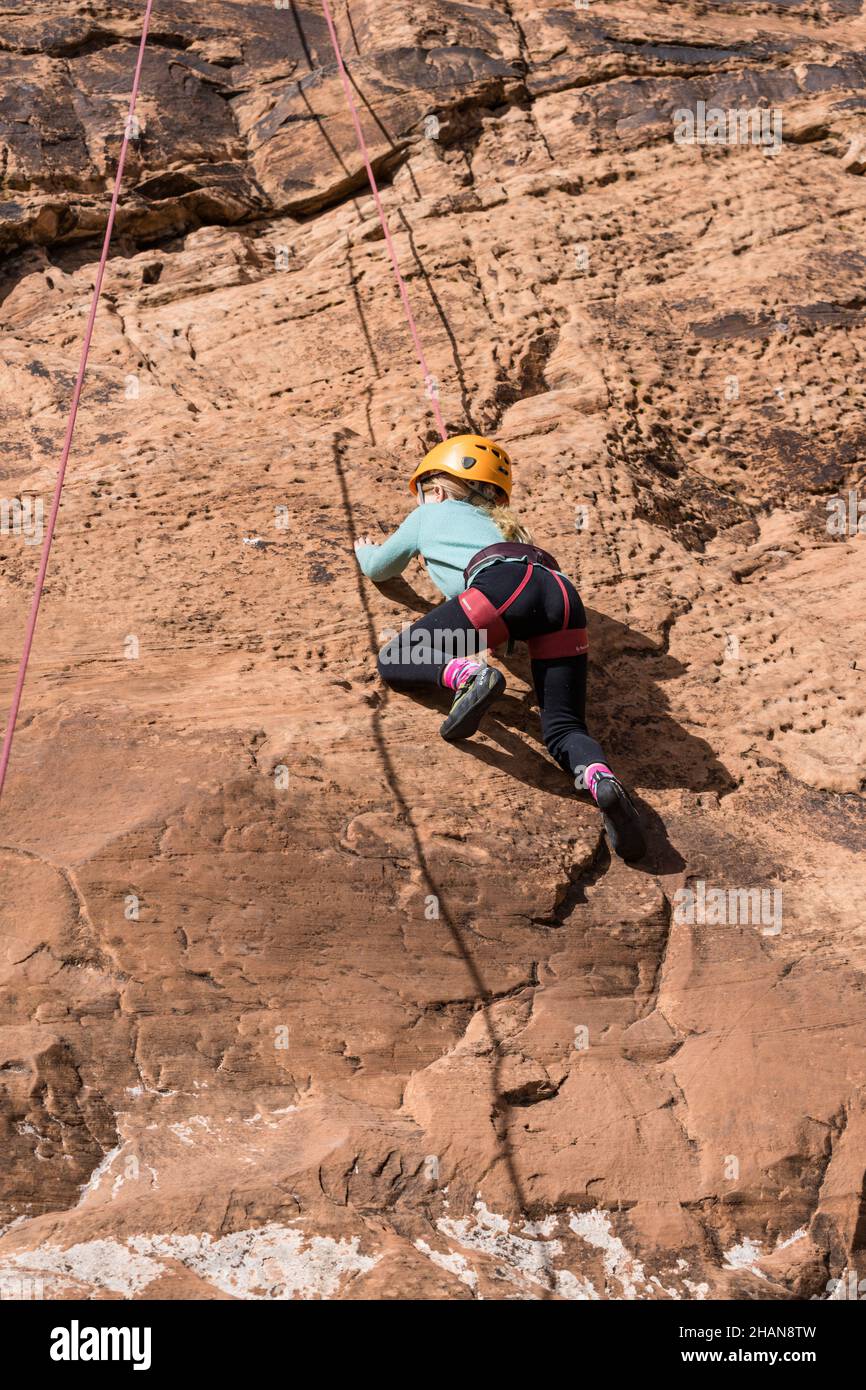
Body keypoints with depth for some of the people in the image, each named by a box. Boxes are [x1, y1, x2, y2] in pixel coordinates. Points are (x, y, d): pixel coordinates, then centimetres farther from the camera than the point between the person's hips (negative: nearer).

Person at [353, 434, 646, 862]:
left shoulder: (428, 514, 31)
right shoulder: (495, 522, 42)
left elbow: (378, 569, 45)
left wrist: (365, 551, 68)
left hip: (506, 584, -5)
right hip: (564, 593, 5)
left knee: (394, 662, 4)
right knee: (562, 728, 6)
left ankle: (469, 675, -27)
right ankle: (600, 778, -28)